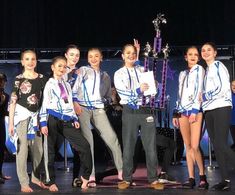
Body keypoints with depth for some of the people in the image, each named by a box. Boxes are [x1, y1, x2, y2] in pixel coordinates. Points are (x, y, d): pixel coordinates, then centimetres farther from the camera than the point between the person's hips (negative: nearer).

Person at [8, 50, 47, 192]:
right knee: (22, 148, -6)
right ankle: (24, 183, -2)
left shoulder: (42, 78, 8)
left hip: (37, 115, 4)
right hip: (22, 114, -4)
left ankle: (36, 177, 24)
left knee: (38, 148, 6)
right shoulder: (18, 79, -1)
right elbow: (13, 101, -2)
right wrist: (11, 123, -5)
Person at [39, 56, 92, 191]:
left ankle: (86, 176, 7)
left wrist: (75, 119, 13)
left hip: (67, 121, 5)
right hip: (52, 119, -5)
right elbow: (44, 104, -4)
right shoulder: (49, 84, 1)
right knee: (50, 150, -2)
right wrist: (43, 123, -11)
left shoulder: (67, 85, 20)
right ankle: (52, 182, 6)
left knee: (84, 145, -4)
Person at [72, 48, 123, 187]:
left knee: (112, 138, -11)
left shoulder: (105, 76, 21)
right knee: (88, 141, -10)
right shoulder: (83, 71, 10)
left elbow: (108, 96, 29)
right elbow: (73, 89, 1)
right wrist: (75, 103, -11)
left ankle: (122, 172, -5)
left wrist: (106, 101, 9)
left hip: (98, 109, 3)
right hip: (83, 108, -3)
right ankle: (90, 176, -6)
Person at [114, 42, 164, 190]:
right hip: (130, 111, -1)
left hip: (146, 110, 2)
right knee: (128, 146, 2)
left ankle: (153, 179, 4)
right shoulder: (119, 74, 5)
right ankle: (127, 179, 11)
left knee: (151, 146, -1)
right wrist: (138, 90, -26)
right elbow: (123, 93, -5)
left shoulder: (143, 70, 13)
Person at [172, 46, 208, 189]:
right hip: (182, 110, 6)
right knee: (188, 146, 3)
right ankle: (191, 178, 4)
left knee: (195, 146, -14)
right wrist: (176, 113, 14)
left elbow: (199, 90, -7)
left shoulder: (199, 69, 4)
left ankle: (202, 176, -3)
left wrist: (195, 110, -16)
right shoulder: (182, 73, 21)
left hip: (195, 109, -6)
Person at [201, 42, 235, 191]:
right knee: (216, 146, 3)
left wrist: (205, 97, -8)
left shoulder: (218, 66, -2)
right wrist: (203, 99, 5)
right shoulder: (207, 70, 21)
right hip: (209, 110, 8)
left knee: (221, 144, -16)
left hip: (221, 108, -8)